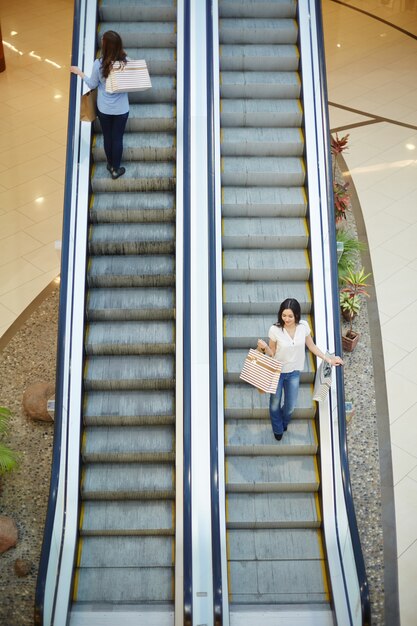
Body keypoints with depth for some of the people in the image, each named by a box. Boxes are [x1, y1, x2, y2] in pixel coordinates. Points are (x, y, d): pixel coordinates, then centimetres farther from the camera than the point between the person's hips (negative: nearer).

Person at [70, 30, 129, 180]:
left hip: (104, 108, 0)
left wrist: (79, 73, 9)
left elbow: (92, 85, -4)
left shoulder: (98, 64, -20)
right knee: (117, 138, 14)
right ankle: (115, 169, 26)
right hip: (121, 109, 0)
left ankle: (110, 165, 38)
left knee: (107, 137, 20)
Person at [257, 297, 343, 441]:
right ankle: (278, 429, 48)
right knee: (275, 404, 17)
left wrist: (328, 359, -3)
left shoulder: (303, 326, -16)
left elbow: (311, 346, 0)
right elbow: (271, 353, -11)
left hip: (294, 372, 2)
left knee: (290, 406, 16)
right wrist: (264, 347, -33)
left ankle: (284, 422, 53)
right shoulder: (275, 329, -24)